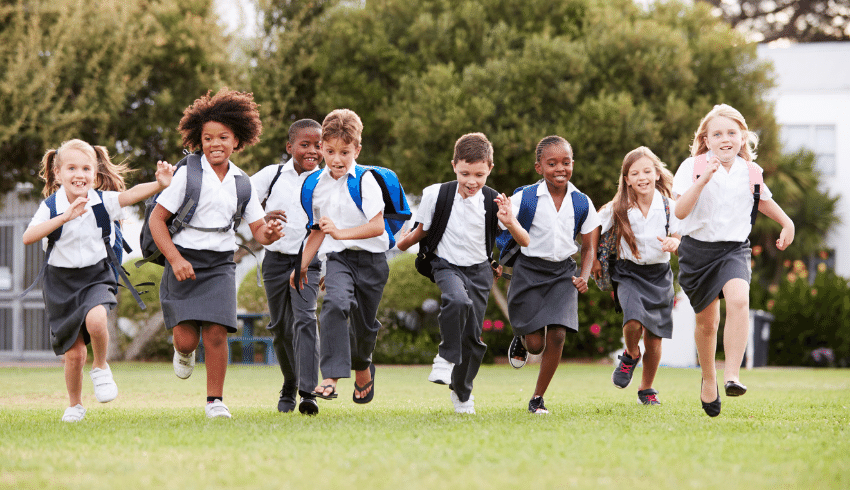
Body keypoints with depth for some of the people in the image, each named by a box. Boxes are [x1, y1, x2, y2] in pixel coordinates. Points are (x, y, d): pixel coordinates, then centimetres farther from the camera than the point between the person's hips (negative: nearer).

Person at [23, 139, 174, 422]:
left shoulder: (101, 201, -8)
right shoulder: (51, 206, -10)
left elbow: (132, 195, -25)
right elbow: (28, 237, -25)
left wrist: (160, 184, -44)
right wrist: (64, 218, -35)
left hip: (96, 275, 0)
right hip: (62, 282, 0)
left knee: (95, 319, -32)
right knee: (74, 353, 1)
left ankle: (101, 368, -2)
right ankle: (75, 405, 28)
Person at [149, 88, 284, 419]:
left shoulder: (241, 182, 8)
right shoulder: (188, 174, -5)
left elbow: (259, 230, 9)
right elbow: (156, 219, -4)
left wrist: (270, 233, -15)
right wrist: (175, 259, -14)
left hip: (220, 264, 2)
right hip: (184, 261, -2)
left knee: (216, 333, -12)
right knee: (187, 339, -8)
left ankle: (215, 400, 2)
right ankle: (184, 353, 30)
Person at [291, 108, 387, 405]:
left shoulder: (365, 181, -9)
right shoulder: (317, 185, 7)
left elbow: (377, 226, -19)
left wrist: (341, 232, -28)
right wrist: (302, 265, 20)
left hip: (370, 259, -2)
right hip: (338, 258, 2)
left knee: (364, 325, 9)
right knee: (335, 303, -27)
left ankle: (362, 366, 44)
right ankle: (331, 376, -34)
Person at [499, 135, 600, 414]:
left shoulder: (581, 203, -2)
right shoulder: (525, 198, -11)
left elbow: (588, 247, 8)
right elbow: (522, 239, -21)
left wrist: (584, 276, -8)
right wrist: (509, 221, -41)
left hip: (563, 273, 2)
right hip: (530, 270, -2)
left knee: (557, 336, -11)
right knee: (536, 344, -2)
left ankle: (538, 398, 5)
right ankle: (520, 337, 38)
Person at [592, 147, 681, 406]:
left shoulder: (669, 207, -5)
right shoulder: (618, 209, -6)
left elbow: (680, 237, -4)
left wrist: (674, 243, -26)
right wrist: (593, 259, 0)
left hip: (659, 274, 1)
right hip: (629, 273, -1)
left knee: (654, 336, 5)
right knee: (633, 322, -26)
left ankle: (647, 389, 26)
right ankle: (631, 355, 9)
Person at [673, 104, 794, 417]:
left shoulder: (751, 171, 1)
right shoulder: (693, 167, -9)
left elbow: (763, 201, 22)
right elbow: (681, 211, -20)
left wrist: (787, 223, 23)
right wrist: (703, 179, -30)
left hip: (735, 249, 1)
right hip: (698, 249, -1)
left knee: (739, 300, -28)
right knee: (707, 322, 9)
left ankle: (732, 374, -28)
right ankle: (708, 380, 34)